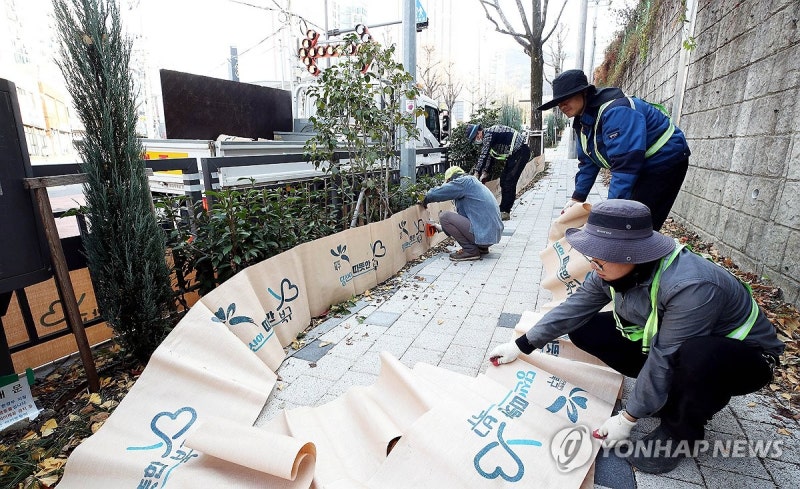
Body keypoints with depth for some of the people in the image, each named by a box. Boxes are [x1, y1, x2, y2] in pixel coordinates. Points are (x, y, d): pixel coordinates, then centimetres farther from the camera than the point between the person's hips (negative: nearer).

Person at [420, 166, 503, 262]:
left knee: (444, 216, -8)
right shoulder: (473, 183, 24)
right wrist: (441, 227, 32)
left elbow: (439, 192, -12)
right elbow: (462, 214, 27)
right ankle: (481, 247, 16)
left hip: (484, 235, -10)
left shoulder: (464, 181, -5)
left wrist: (425, 200, 10)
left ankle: (470, 250, -5)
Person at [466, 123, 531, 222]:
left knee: (509, 182, -12)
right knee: (503, 180, 9)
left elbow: (483, 155, -22)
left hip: (520, 152, -10)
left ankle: (505, 212, -9)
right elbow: (490, 156, 19)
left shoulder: (488, 134, -18)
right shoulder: (489, 134, 13)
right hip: (513, 154, 10)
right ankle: (503, 210, 14)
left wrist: (476, 173, -19)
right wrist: (485, 173, 13)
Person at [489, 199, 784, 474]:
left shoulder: (690, 287, -37)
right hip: (667, 340, 6)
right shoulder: (615, 269, -16)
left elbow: (664, 361, -31)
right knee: (585, 329, -8)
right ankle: (672, 395, 6)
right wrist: (520, 346, -10)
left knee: (697, 357, -41)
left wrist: (628, 418, -21)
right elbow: (574, 309, -10)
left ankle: (680, 433, -9)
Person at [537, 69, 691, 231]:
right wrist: (577, 198, 0)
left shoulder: (615, 111, -28)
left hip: (665, 160, -9)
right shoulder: (582, 120, 2)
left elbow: (625, 164, -34)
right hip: (642, 169, 9)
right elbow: (587, 162, 6)